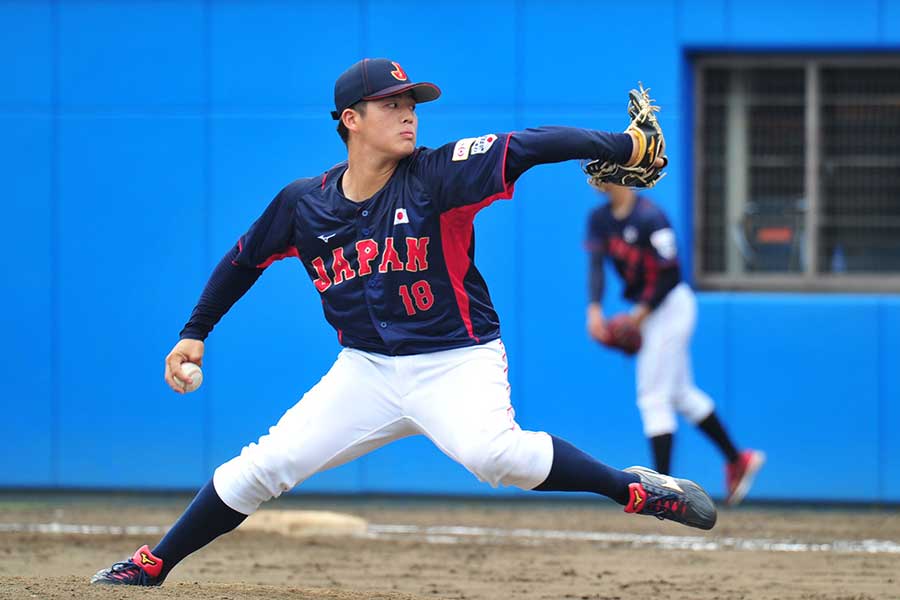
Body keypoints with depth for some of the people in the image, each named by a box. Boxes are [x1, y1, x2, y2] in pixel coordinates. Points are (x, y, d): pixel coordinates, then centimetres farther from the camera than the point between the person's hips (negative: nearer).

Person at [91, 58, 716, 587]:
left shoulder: (436, 178, -14)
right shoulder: (303, 204, -3)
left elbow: (526, 147, -24)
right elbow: (244, 259, 15)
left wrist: (623, 146, -34)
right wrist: (195, 333, 18)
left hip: (458, 364, -4)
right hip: (366, 370, 4)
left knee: (491, 452, -34)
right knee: (265, 465, 0)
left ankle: (636, 489, -21)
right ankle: (152, 565, 16)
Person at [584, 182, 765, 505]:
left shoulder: (649, 218, -21)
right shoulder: (600, 218, 4)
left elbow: (670, 275, -20)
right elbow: (596, 265, -6)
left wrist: (639, 315, -20)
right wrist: (594, 309, -21)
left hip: (670, 306, -9)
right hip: (646, 311, 9)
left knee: (654, 398, -9)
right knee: (680, 393, 17)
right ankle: (737, 459, 28)